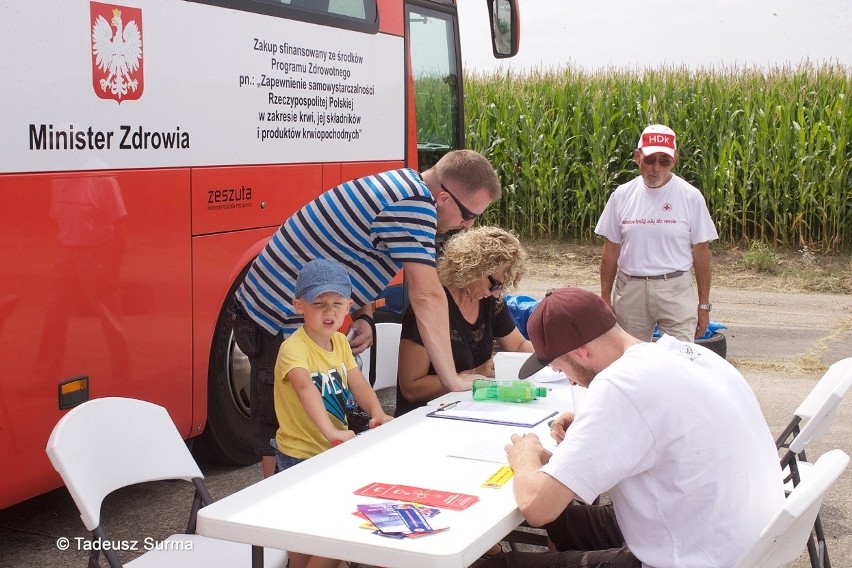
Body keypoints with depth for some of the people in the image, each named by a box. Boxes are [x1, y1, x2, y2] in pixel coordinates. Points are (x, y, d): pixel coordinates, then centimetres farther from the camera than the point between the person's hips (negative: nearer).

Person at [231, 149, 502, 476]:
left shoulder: (402, 186, 9)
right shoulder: (413, 203, -22)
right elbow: (427, 296, -25)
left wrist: (363, 317, 0)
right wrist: (452, 379, -19)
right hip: (279, 322, -10)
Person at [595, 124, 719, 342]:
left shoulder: (691, 197, -3)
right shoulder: (622, 195, 2)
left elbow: (701, 252, 1)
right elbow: (611, 249, 9)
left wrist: (704, 305, 2)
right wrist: (605, 299, 7)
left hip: (675, 290, -2)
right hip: (629, 289, 2)